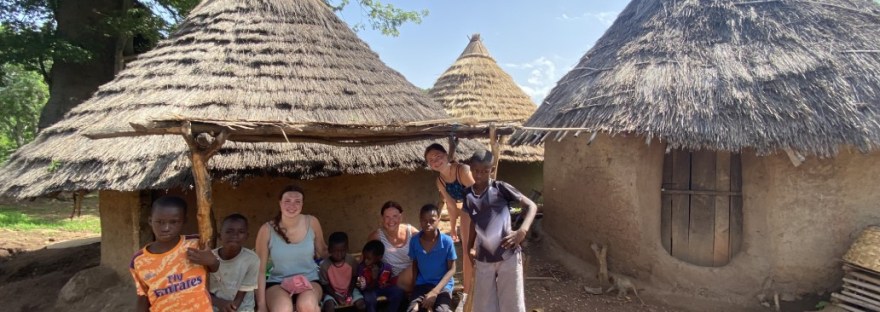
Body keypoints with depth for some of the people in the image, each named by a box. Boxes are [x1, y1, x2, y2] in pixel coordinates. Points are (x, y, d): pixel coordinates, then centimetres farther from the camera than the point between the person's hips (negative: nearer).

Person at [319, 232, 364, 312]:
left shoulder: (351, 261, -16)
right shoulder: (325, 265, -20)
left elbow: (354, 278, -1)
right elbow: (325, 285, -10)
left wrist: (350, 292, -13)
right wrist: (336, 296, -21)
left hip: (349, 290, 1)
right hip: (333, 292, -1)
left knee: (361, 305, -21)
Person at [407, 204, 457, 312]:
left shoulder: (447, 241, -13)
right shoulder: (414, 241, -5)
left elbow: (452, 269, -7)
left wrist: (435, 291, -17)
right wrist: (413, 286, -1)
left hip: (442, 285, -2)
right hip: (422, 284, 2)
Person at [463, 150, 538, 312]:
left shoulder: (501, 188, -8)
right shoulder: (468, 195, 5)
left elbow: (531, 206, -9)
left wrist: (522, 231, -24)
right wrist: (469, 249, 16)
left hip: (508, 256, -4)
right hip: (483, 259, 4)